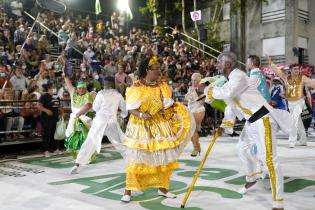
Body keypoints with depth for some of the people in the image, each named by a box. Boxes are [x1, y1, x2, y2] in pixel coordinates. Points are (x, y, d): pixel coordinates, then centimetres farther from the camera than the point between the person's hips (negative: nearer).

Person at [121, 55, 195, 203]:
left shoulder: (163, 87, 6)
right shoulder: (136, 88, -8)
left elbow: (168, 107, 5)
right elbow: (130, 109, -11)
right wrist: (141, 115, -29)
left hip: (161, 127, 5)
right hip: (141, 128, -4)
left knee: (164, 159, 8)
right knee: (136, 160, -3)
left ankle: (162, 188, 24)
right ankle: (128, 191, 8)